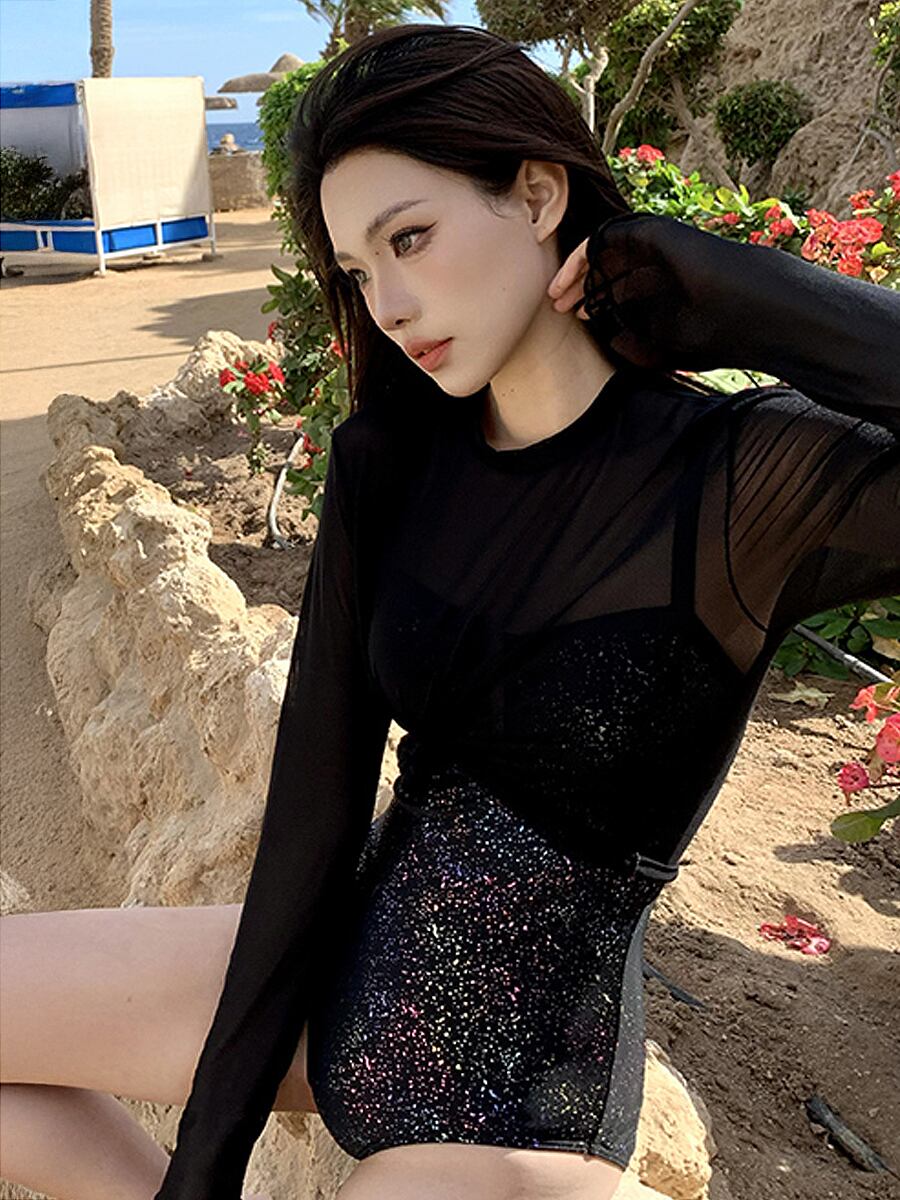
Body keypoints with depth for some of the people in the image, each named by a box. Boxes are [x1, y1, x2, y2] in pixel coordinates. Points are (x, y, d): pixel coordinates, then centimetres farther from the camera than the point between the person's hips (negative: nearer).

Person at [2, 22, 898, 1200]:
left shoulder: (738, 482, -20)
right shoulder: (389, 461, -5)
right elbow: (316, 803, -6)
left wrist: (701, 277, -28)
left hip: (509, 1102, -5)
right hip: (349, 975, 6)